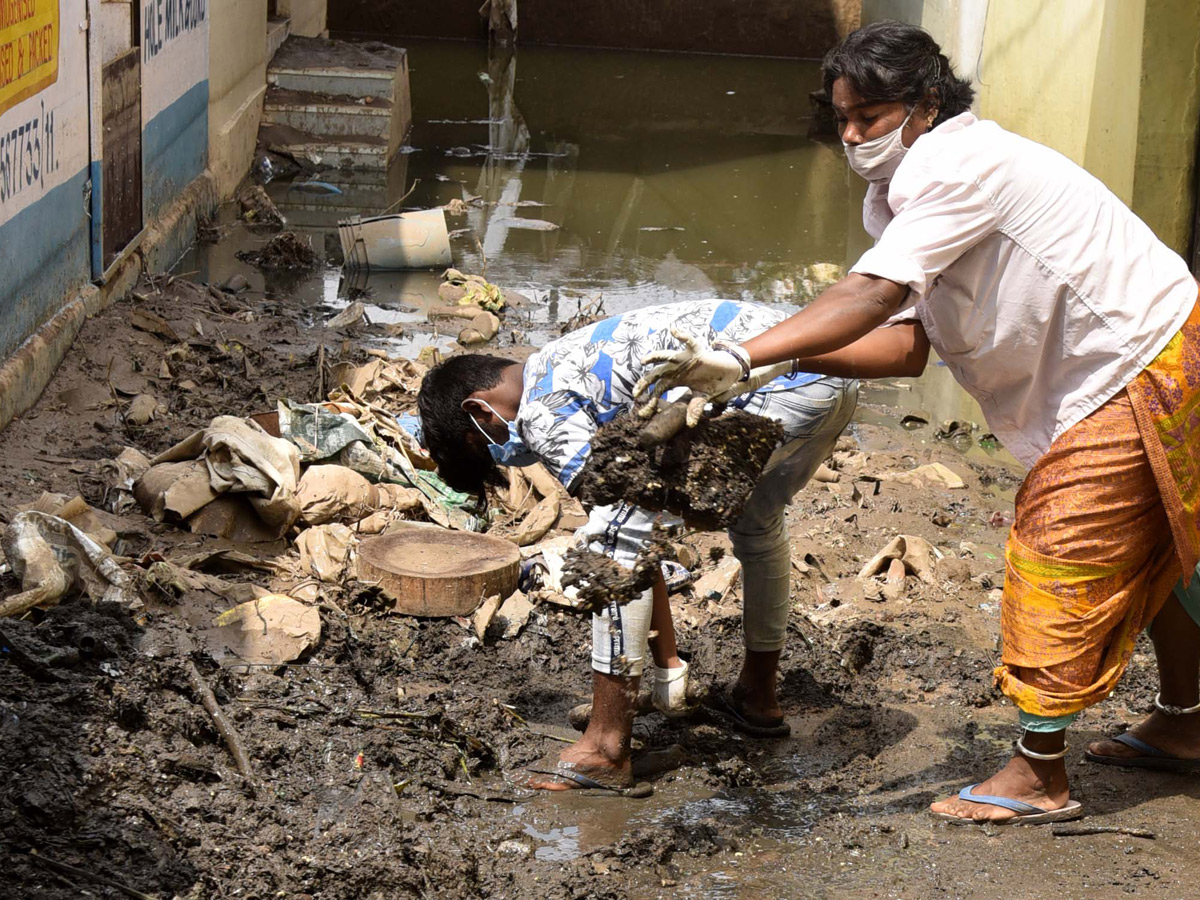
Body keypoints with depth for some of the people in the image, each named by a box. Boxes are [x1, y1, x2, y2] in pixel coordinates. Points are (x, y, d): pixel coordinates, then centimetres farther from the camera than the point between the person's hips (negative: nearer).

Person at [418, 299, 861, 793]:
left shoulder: (541, 411, -4)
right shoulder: (569, 367, 26)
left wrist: (667, 659, -1)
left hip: (781, 383, -11)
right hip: (835, 377, 11)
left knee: (620, 528, -7)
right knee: (756, 519, 36)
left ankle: (607, 748, -7)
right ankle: (758, 696, 50)